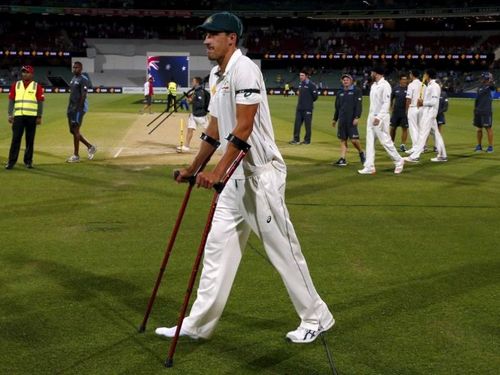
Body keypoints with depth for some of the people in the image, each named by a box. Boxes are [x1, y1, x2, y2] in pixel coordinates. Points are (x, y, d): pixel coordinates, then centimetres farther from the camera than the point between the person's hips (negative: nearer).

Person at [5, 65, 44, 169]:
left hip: (32, 117, -1)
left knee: (30, 140, 4)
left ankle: (28, 161, 13)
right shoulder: (15, 85, 9)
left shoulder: (37, 86, 3)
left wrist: (39, 117, -4)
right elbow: (11, 100, 8)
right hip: (18, 116, 1)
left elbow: (40, 102, 1)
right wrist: (10, 115, 1)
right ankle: (11, 161, -1)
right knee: (15, 139, -3)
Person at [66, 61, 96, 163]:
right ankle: (90, 147, 21)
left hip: (79, 108, -10)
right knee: (72, 130, 11)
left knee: (75, 131, -7)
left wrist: (78, 108, -22)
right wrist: (69, 108, 18)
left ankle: (76, 155, -1)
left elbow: (83, 95, -17)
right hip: (71, 108, 10)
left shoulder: (83, 79, -11)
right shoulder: (73, 79, 17)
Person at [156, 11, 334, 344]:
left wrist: (218, 172, -27)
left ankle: (317, 317, 15)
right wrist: (194, 168, 24)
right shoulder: (216, 75, 13)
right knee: (219, 245, 10)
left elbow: (243, 127, -23)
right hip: (236, 174, 10)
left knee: (282, 248, -1)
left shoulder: (244, 69, -15)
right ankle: (198, 325, 17)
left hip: (261, 172, -9)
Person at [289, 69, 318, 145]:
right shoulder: (300, 84, 12)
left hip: (307, 108, -7)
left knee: (307, 124, 1)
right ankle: (296, 139, 9)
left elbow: (315, 96, -8)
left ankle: (307, 140, 10)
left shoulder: (311, 85, -10)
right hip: (299, 107, 7)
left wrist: (309, 102, 3)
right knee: (297, 124, 5)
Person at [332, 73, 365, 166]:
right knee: (343, 140, 4)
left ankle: (361, 153, 17)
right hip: (342, 120, 5)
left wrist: (357, 117, -17)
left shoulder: (356, 91, -1)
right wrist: (335, 119, 20)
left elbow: (359, 105, -8)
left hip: (351, 120, -5)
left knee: (354, 140, -8)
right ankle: (342, 159, 5)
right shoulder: (340, 92, 15)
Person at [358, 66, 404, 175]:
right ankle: (369, 167, 5)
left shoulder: (385, 85, -13)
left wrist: (379, 117, -26)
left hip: (380, 118, -9)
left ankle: (399, 161, 12)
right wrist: (371, 116, 15)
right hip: (371, 117, 9)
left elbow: (386, 103, -20)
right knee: (370, 141, 4)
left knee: (385, 141, -4)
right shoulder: (373, 85, 14)